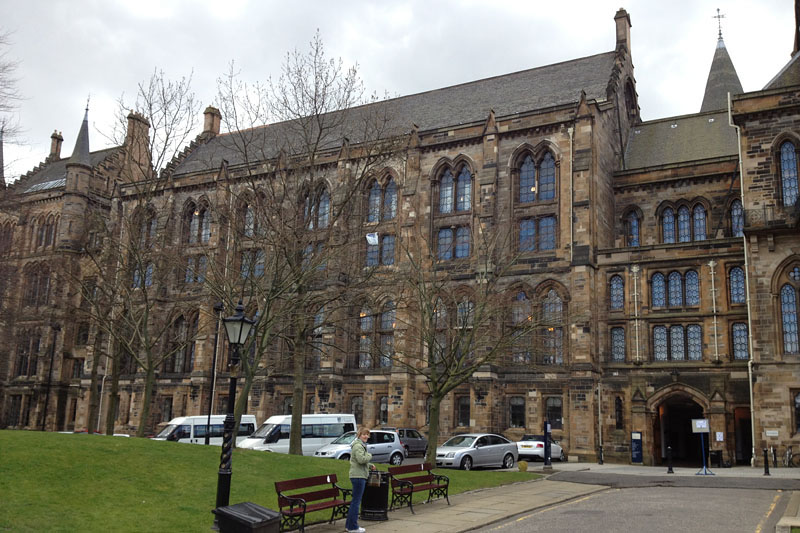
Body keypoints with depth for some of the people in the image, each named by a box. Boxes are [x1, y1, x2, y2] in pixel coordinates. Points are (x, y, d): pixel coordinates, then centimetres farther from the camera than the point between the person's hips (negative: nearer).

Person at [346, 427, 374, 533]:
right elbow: (361, 459, -27)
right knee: (356, 501, -5)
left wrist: (370, 465, 16)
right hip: (358, 476, -11)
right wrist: (369, 455, -10)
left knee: (355, 501, 16)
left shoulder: (361, 445, 20)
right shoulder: (358, 446, -15)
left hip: (359, 476, 11)